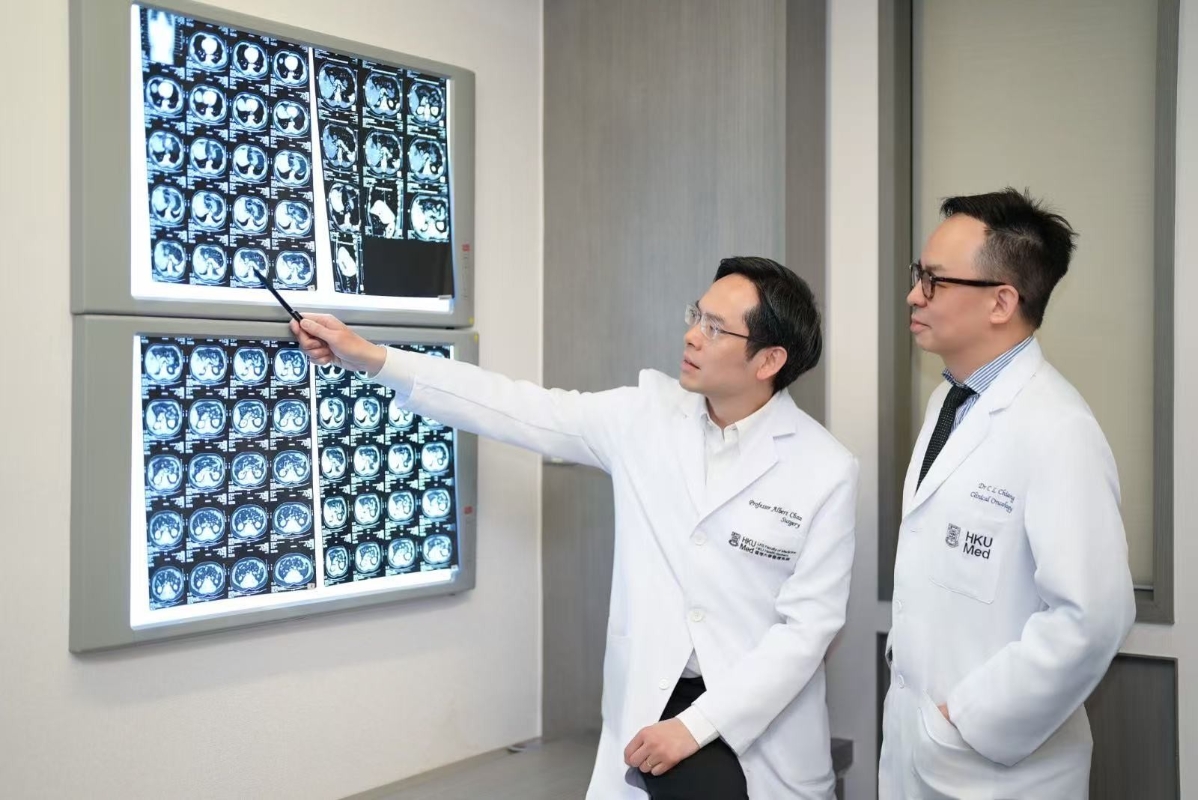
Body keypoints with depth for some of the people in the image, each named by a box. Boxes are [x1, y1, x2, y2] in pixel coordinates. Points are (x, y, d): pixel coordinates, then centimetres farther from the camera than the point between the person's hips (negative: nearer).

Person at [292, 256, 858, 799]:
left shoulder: (826, 470, -10)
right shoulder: (649, 414, -1)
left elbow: (808, 624, -10)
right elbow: (521, 410, -1)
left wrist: (698, 725, -15)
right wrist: (373, 359, -6)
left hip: (762, 719, -2)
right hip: (651, 707, 2)